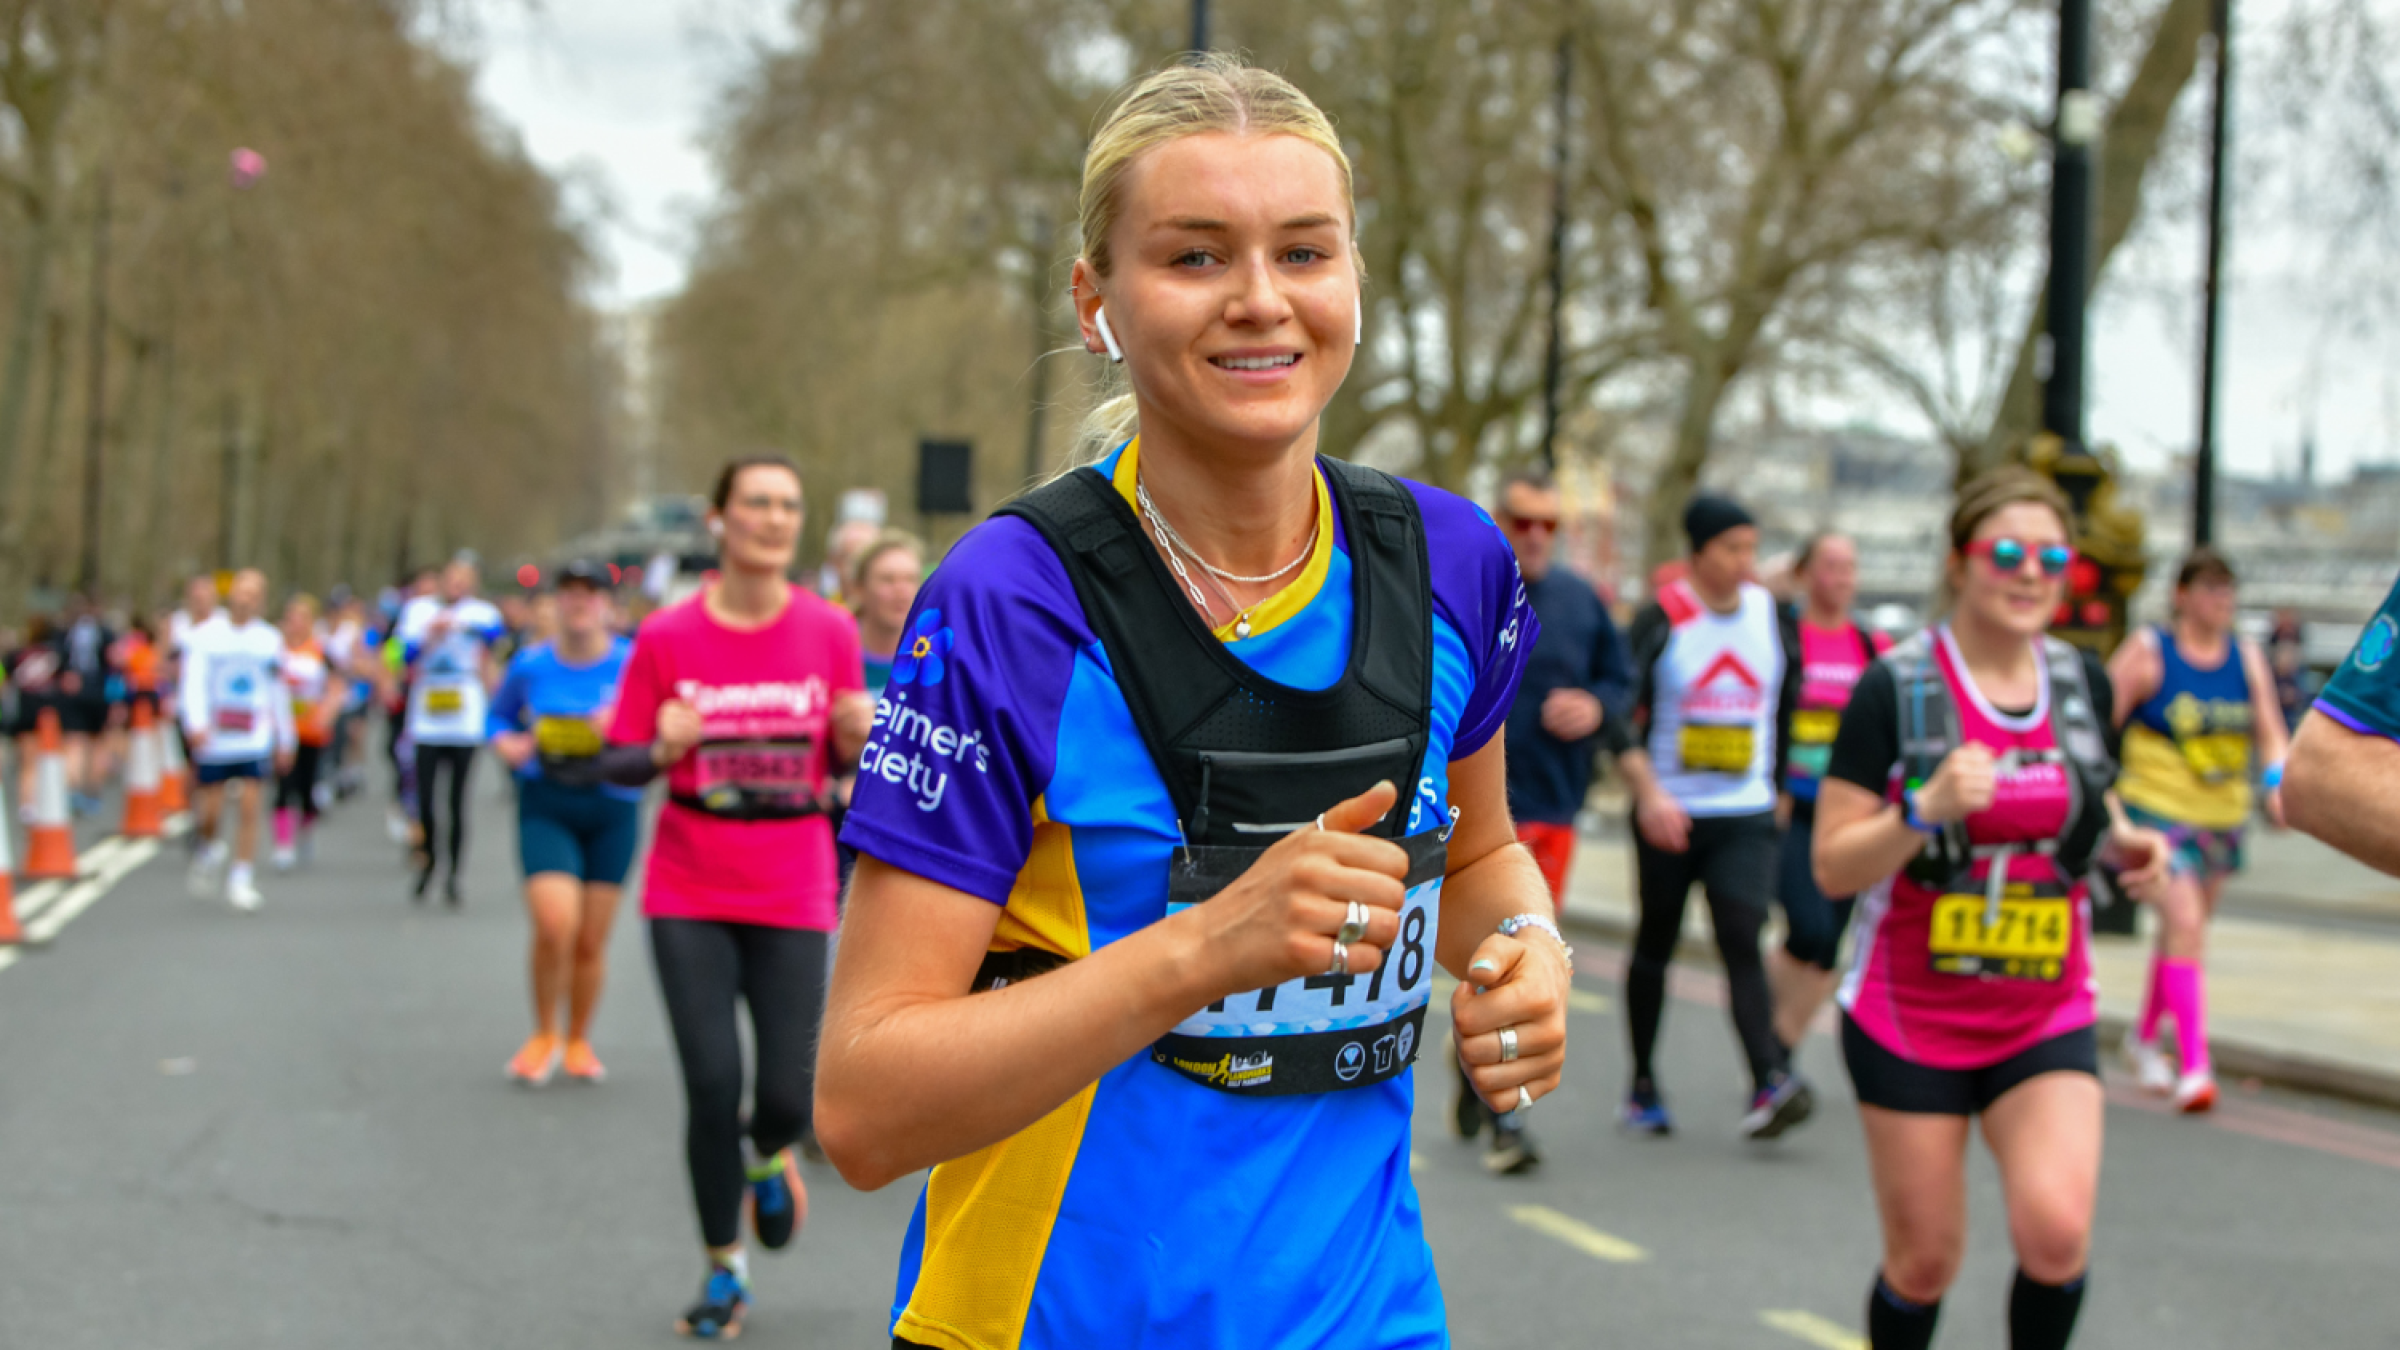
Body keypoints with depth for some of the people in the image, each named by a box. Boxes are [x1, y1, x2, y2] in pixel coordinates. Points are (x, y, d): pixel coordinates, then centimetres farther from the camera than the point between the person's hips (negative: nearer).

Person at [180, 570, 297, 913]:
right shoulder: (205, 636, -1)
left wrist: (285, 740, 18)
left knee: (249, 806, -10)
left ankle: (242, 879, -2)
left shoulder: (270, 640, 8)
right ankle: (210, 851, 35)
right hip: (213, 739, -1)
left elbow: (278, 693, 16)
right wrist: (196, 723, -25)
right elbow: (194, 683, -9)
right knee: (211, 811, 3)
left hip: (255, 739, 1)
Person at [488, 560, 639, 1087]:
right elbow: (499, 715, 17)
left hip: (612, 811, 0)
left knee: (592, 941, 7)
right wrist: (507, 743, -4)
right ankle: (544, 1035, 7)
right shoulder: (530, 665, 2)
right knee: (555, 924, -17)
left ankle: (578, 1041, 30)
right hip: (546, 809, 0)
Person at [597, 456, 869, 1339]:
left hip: (793, 894, 1)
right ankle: (724, 1266, 16)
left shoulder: (829, 631, 0)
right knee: (712, 1083, -6)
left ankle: (769, 1158, 35)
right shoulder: (667, 637, -4)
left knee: (786, 1091, -5)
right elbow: (617, 762, 1)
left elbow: (846, 762, 8)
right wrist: (662, 750, -20)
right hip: (690, 895, -1)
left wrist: (856, 740, -15)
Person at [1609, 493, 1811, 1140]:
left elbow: (1788, 706, 19)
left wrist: (1781, 785, 18)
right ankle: (1643, 1086, 22)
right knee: (1655, 947, 9)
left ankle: (1770, 1083, -22)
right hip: (1667, 814, -2)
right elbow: (1622, 715, -12)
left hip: (1745, 817, 2)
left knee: (1742, 944, -13)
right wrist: (1648, 792, -24)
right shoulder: (1660, 619, -6)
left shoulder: (1772, 615, 6)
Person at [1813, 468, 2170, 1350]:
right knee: (1924, 1259, 4)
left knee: (2056, 1231, -18)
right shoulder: (1895, 689, -10)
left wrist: (2125, 844, -1)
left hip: (2046, 1018, 3)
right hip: (1911, 1016, -3)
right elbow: (1832, 867, -11)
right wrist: (1926, 808, -27)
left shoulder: (2084, 682, 4)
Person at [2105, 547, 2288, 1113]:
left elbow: (2271, 732, 2)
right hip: (2158, 807, -5)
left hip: (2224, 815, 6)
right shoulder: (2147, 652, -8)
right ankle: (2194, 1066, -21)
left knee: (2183, 931, 18)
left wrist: (2277, 780, -18)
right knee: (2184, 924, -19)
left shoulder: (2247, 656, 5)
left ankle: (2144, 1037, 40)